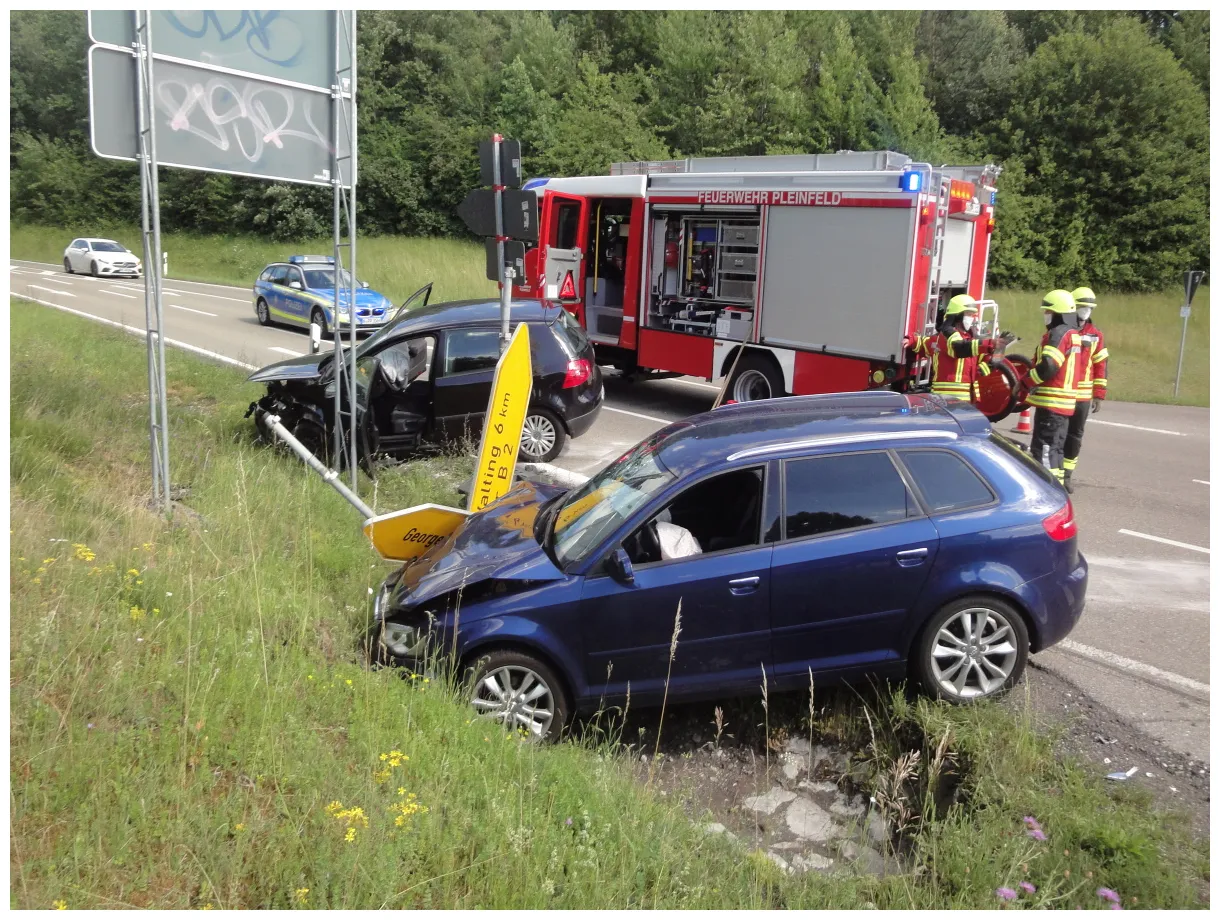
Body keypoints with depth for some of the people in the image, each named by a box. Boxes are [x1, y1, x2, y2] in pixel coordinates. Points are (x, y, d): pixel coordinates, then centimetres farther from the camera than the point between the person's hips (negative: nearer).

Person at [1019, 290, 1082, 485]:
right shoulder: (1073, 334, 18)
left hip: (1051, 401, -10)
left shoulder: (1058, 333, -14)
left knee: (1044, 449, -10)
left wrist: (1025, 383, -12)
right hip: (1066, 402, 10)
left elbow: (1048, 367, -24)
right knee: (1055, 448, 17)